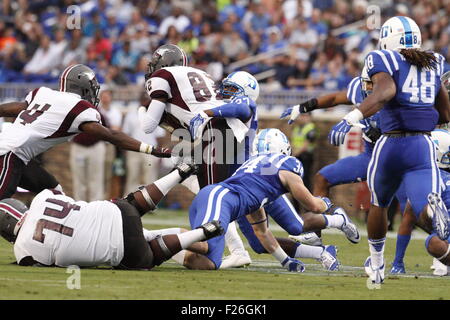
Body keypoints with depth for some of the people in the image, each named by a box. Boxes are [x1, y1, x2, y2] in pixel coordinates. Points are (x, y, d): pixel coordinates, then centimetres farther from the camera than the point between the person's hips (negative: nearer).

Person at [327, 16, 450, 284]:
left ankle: (377, 264, 41)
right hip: (424, 148, 2)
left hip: (391, 145, -2)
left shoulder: (385, 61, 0)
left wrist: (352, 119, -34)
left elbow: (385, 92, -24)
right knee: (426, 211, -12)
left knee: (379, 204, 26)